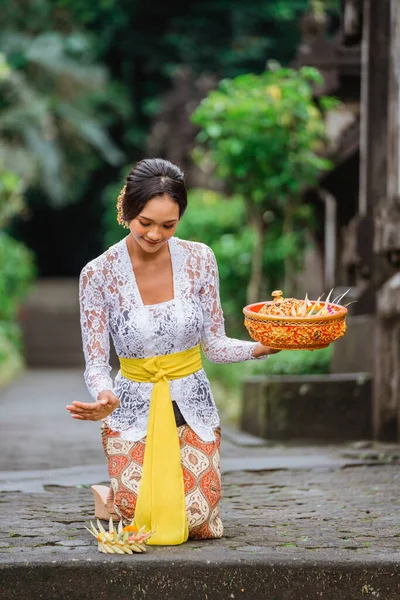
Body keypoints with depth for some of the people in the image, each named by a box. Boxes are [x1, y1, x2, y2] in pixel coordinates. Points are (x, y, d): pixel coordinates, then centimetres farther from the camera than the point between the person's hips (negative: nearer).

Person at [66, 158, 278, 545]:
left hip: (192, 407, 2)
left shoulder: (199, 259, -5)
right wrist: (105, 397, -33)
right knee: (145, 521, -16)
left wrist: (260, 349, -19)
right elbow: (96, 363, -11)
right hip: (132, 409, -2)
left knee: (200, 524, -13)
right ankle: (109, 497, 21)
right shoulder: (99, 274, -11)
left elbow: (214, 345, 0)